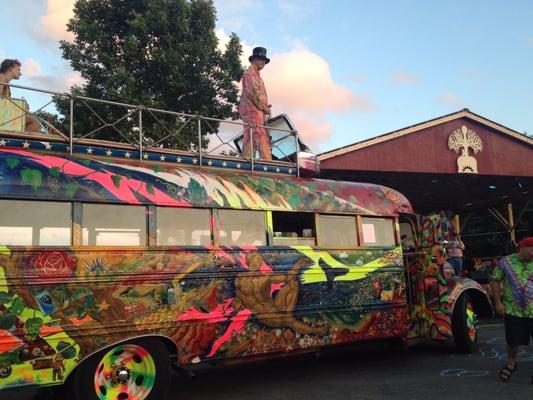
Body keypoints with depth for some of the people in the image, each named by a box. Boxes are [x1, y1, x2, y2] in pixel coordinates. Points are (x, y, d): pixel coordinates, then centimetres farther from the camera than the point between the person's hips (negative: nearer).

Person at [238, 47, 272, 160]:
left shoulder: (256, 74, 28)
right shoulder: (250, 73, -3)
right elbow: (253, 93, -15)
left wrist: (265, 107, 9)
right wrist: (265, 108, -10)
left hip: (257, 111, 10)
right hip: (252, 110, -10)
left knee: (249, 138, 5)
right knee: (261, 137, -16)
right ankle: (267, 161, -21)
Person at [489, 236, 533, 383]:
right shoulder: (506, 262, -2)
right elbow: (494, 280, 3)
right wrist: (498, 302, -2)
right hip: (513, 311, 0)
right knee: (513, 340, 10)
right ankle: (511, 363, 37)